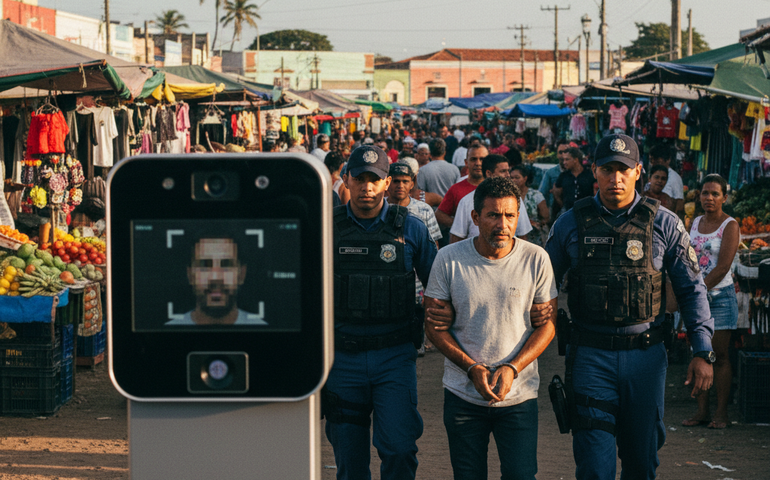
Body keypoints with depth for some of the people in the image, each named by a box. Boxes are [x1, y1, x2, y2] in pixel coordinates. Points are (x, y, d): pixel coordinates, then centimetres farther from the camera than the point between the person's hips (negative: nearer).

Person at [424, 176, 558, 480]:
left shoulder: (536, 259, -4)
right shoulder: (449, 259, -5)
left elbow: (547, 324, 0)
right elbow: (434, 326, -1)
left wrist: (512, 368, -13)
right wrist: (472, 368, -12)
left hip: (519, 395, 0)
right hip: (462, 395, 0)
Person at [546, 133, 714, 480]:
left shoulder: (663, 224, 2)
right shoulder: (570, 224, 3)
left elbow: (692, 290, 6)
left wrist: (703, 353, -1)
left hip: (645, 356, 1)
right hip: (591, 356, -1)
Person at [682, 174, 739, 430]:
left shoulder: (730, 225, -7)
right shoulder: (696, 222, 12)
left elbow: (722, 267, -14)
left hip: (719, 296, -5)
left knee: (720, 355, -3)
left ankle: (721, 412, 2)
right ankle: (701, 410, 8)